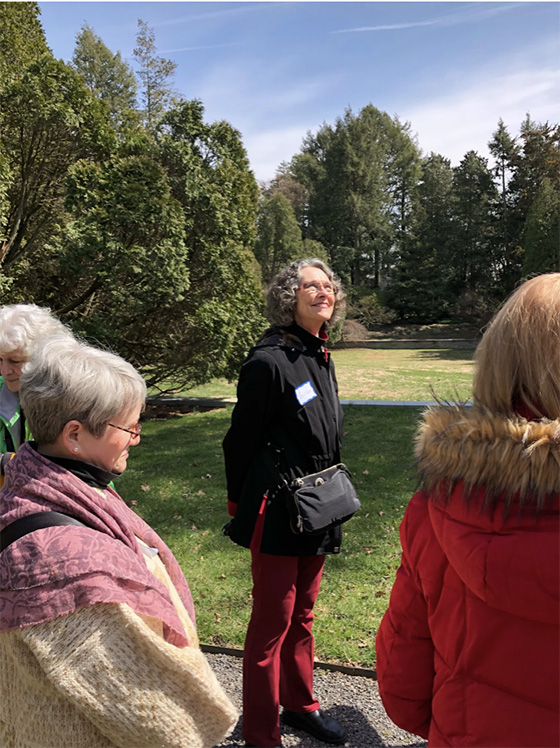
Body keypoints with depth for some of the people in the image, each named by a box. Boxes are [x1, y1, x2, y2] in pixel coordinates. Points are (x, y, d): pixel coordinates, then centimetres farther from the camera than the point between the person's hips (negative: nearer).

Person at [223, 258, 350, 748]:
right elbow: (241, 440, -13)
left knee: (303, 613, 21)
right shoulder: (269, 361, -18)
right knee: (273, 620, 5)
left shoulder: (321, 357, 8)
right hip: (278, 516, -8)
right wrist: (239, 506, -6)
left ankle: (300, 704, 41)